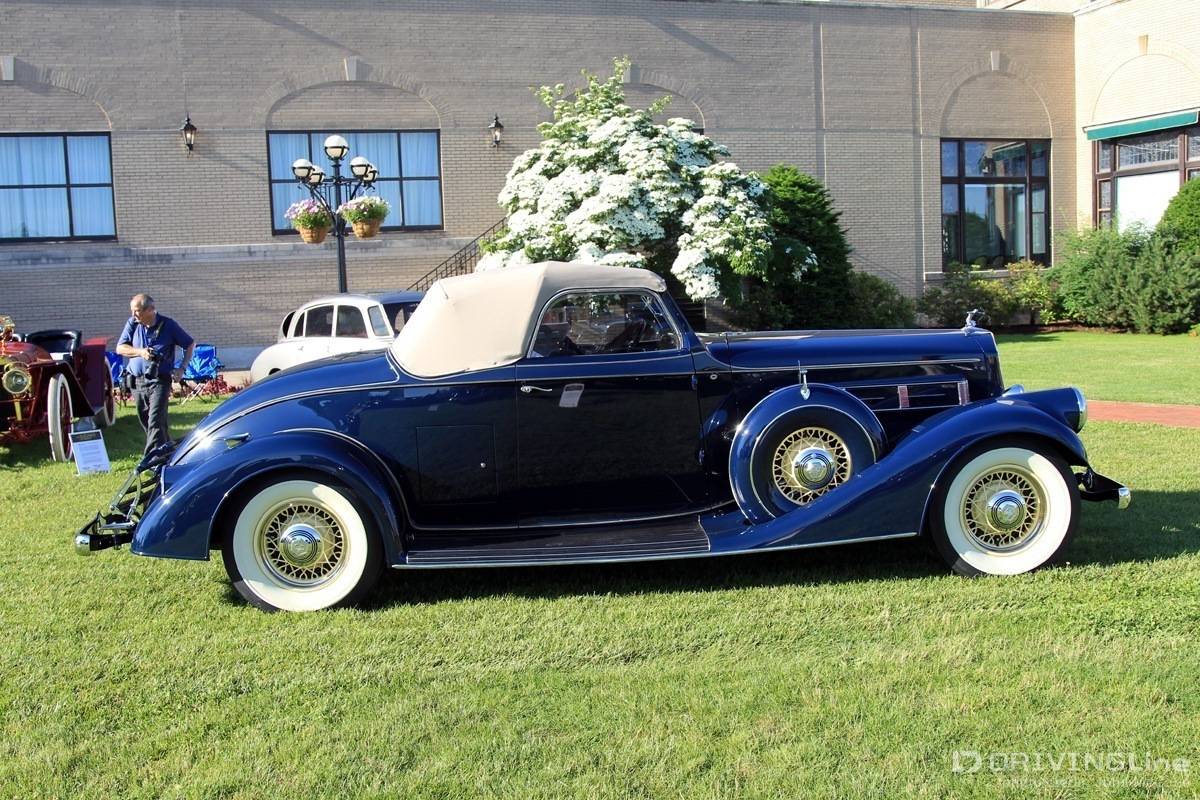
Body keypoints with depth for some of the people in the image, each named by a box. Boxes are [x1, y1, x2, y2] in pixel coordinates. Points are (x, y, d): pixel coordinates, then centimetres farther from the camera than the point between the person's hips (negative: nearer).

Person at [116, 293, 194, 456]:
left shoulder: (168, 325, -4)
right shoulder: (133, 324, 5)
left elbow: (190, 344, 4)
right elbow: (120, 348, 3)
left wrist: (182, 368, -5)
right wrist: (140, 351, -15)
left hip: (159, 381, -5)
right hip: (137, 380, 5)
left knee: (155, 421, -15)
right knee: (145, 420, 13)